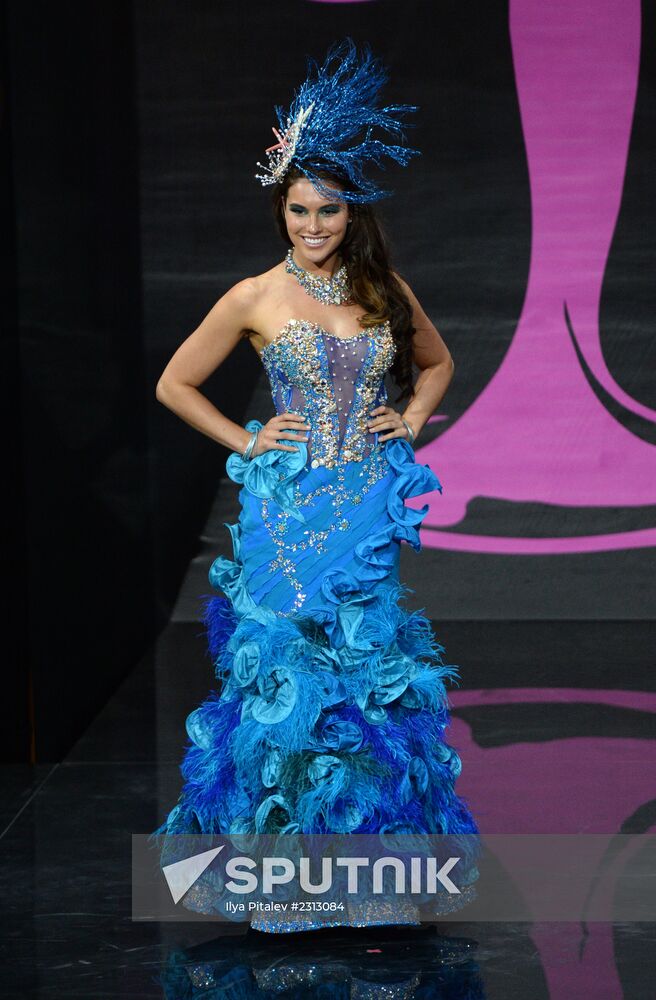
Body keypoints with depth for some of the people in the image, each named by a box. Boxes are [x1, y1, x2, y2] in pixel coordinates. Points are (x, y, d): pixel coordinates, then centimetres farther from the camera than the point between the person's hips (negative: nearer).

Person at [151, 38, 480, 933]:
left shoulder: (384, 289, 7)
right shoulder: (256, 298, -2)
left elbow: (438, 363, 24)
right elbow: (174, 384, 6)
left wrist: (412, 419, 8)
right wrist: (247, 442, -1)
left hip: (369, 508, 3)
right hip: (290, 509, -3)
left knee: (368, 672, 4)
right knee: (289, 675, -2)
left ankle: (371, 854, 14)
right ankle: (283, 857, 9)